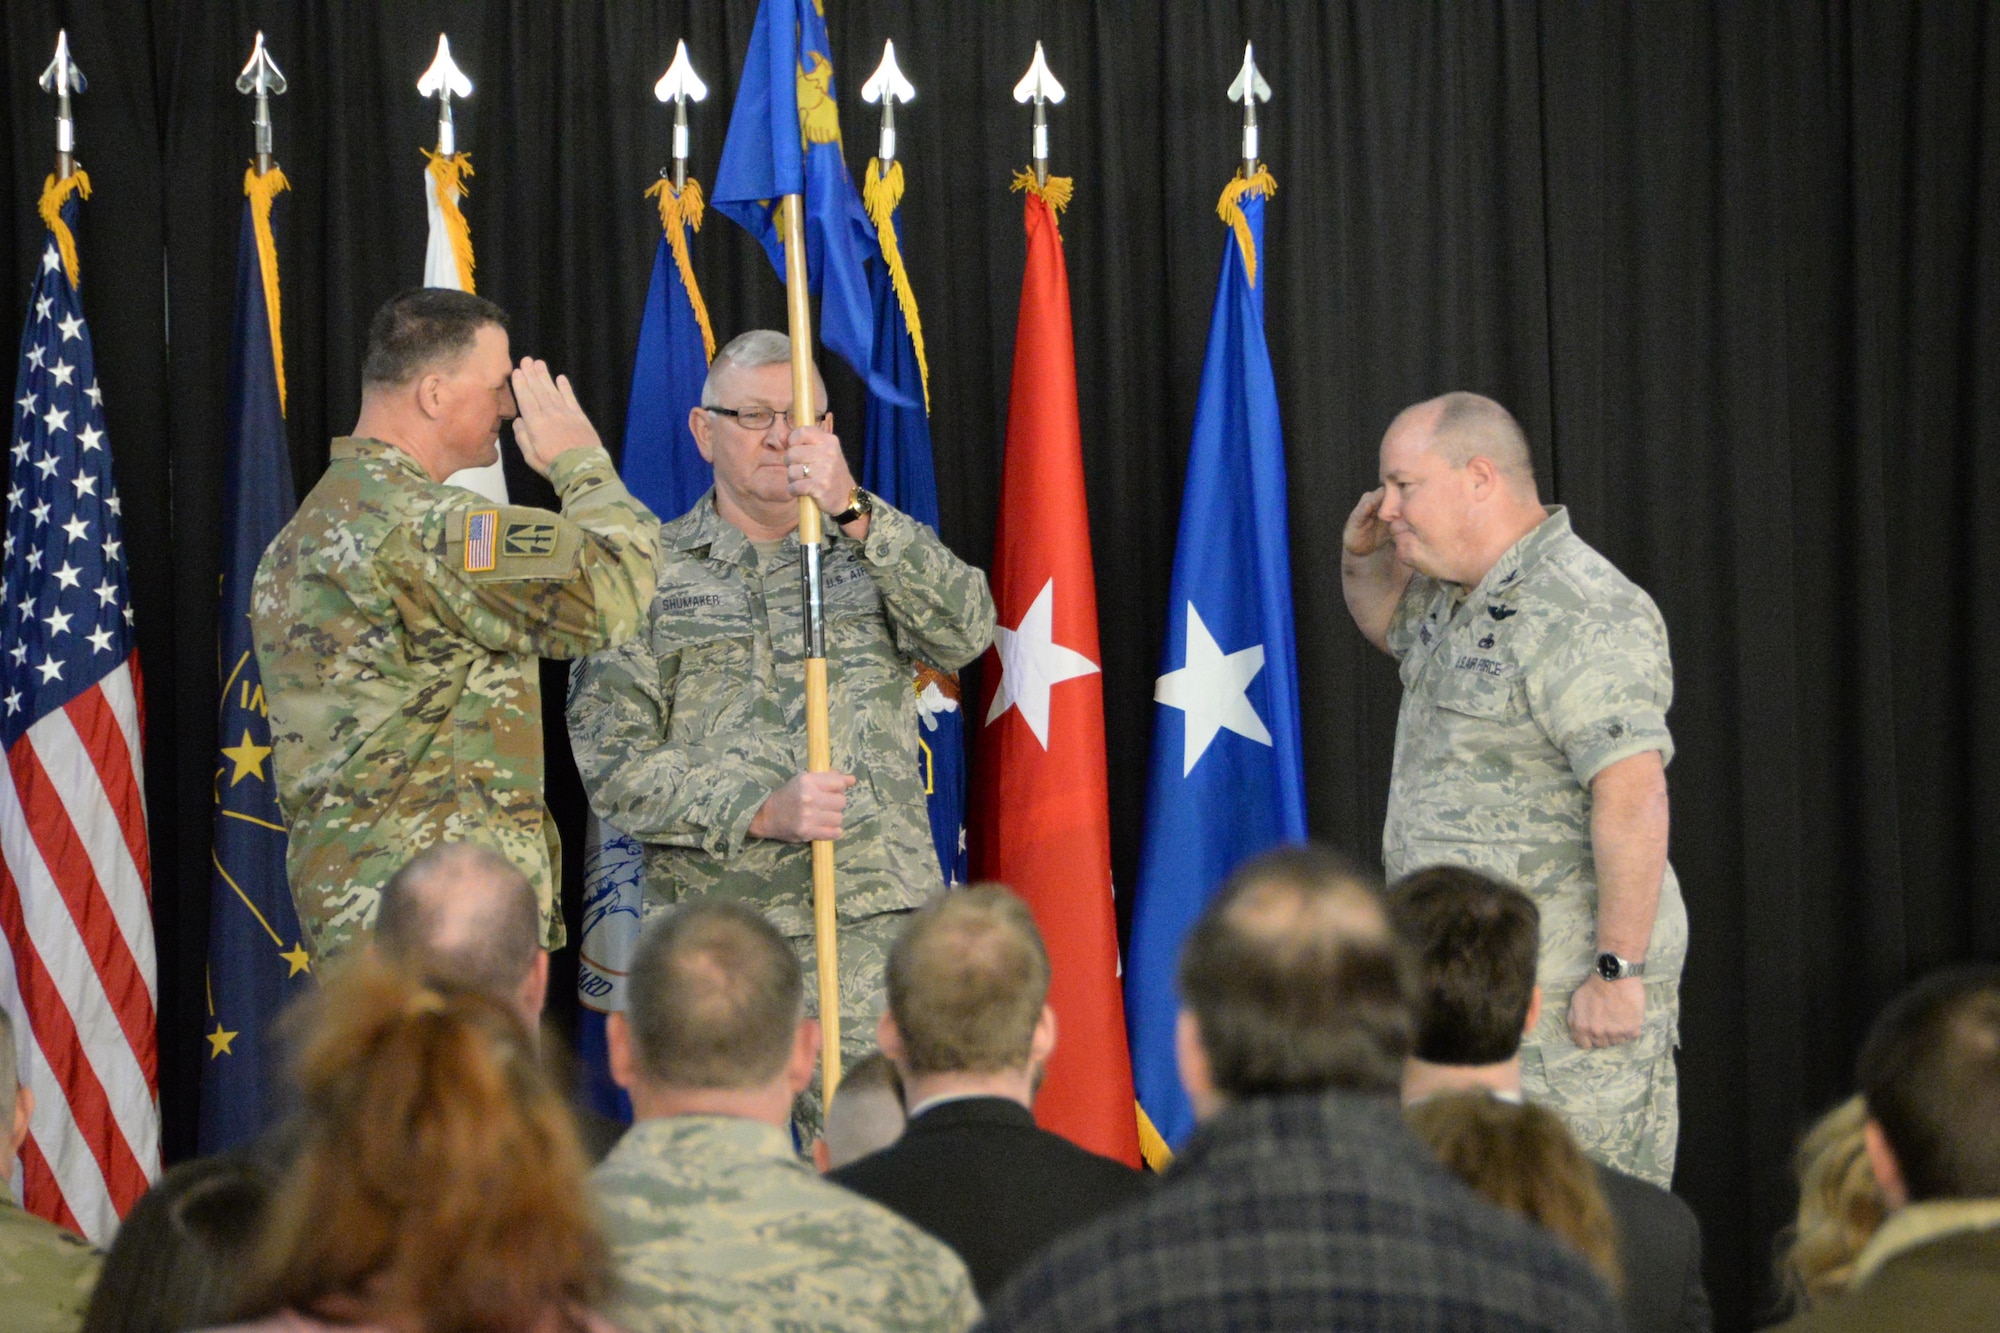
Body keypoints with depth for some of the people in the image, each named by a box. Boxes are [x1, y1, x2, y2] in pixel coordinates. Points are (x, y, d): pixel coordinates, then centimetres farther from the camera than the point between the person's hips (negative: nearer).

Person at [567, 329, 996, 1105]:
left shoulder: (875, 556, 16)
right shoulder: (650, 574, 9)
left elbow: (965, 632, -7)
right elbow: (611, 762, 0)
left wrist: (853, 513, -19)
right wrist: (760, 812, -13)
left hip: (871, 926, 1)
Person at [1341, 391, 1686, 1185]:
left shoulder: (1578, 615, -17)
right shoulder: (1457, 599, 14)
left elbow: (1634, 796, -24)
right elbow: (1390, 628, 39)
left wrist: (1619, 971, -26)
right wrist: (1363, 560, 16)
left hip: (1570, 1004, -10)